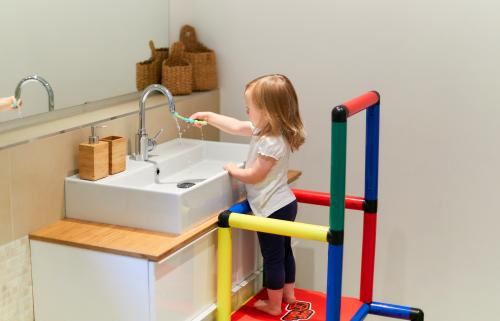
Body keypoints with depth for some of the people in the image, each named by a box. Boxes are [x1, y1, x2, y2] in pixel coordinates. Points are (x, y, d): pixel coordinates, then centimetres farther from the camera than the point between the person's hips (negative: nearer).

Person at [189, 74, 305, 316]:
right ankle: (288, 293, 39)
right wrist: (208, 116, 14)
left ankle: (274, 305, 18)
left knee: (272, 258, 5)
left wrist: (233, 170, -4)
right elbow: (236, 127, 14)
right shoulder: (266, 130, 1)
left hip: (273, 210, -10)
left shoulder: (271, 143, -28)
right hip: (283, 205, 10)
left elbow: (254, 176, -21)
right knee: (283, 251, 23)